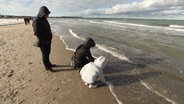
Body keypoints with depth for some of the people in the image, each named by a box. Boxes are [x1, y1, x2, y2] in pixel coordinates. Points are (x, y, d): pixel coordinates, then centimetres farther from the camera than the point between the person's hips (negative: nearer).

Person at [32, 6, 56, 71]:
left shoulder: (44, 20, 11)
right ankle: (47, 67, 17)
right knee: (45, 54, 4)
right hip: (43, 42, -8)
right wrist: (44, 41, -16)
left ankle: (48, 64, 33)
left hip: (48, 41, 8)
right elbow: (37, 33, -20)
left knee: (47, 53, 18)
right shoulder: (36, 22, -16)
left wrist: (49, 39, 9)